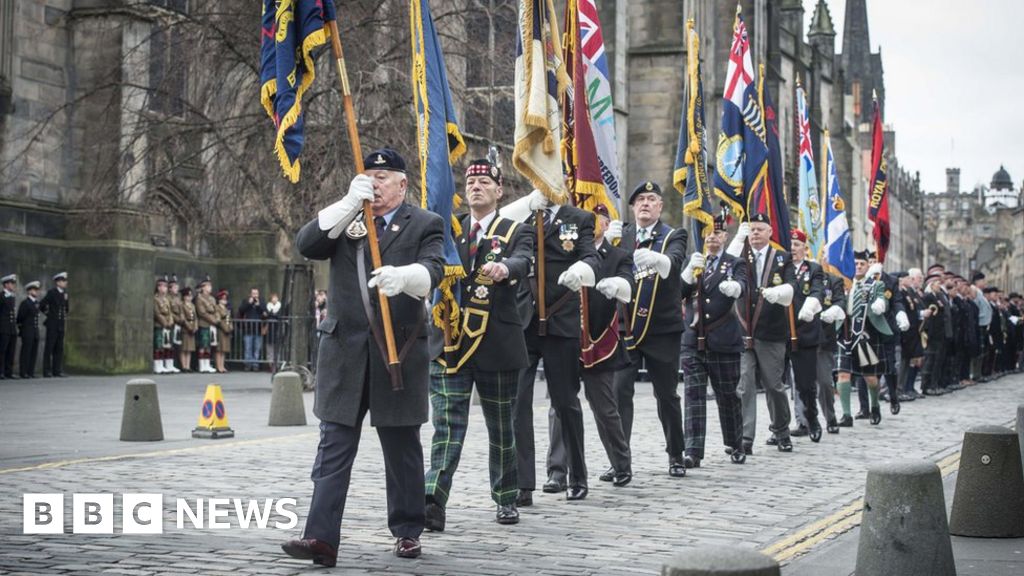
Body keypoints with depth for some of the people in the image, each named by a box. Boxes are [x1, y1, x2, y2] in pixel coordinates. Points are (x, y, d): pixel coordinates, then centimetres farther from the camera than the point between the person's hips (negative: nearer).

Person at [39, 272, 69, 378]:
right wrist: (48, 313, 3)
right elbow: (41, 306, -7)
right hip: (52, 324, -6)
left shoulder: (64, 293, 12)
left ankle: (57, 370, 8)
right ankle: (47, 371, -1)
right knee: (49, 348, -3)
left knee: (59, 348, 5)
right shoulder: (51, 292, -7)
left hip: (61, 325, 6)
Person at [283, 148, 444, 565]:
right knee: (334, 448, -2)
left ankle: (407, 531, 21)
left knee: (402, 448, 9)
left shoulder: (424, 225, 4)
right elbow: (306, 245, -2)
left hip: (398, 352, -2)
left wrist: (402, 276, -36)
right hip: (345, 352, 2)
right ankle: (322, 538, -6)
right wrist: (349, 204, -10)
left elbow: (432, 269, -14)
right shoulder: (344, 220, 13)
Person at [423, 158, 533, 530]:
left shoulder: (515, 232, 4)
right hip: (450, 342, 1)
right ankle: (434, 502, -17)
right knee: (447, 423, -8)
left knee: (500, 426, 11)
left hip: (497, 344, -1)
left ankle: (506, 499, 24)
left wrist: (504, 268, -41)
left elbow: (523, 262, -18)